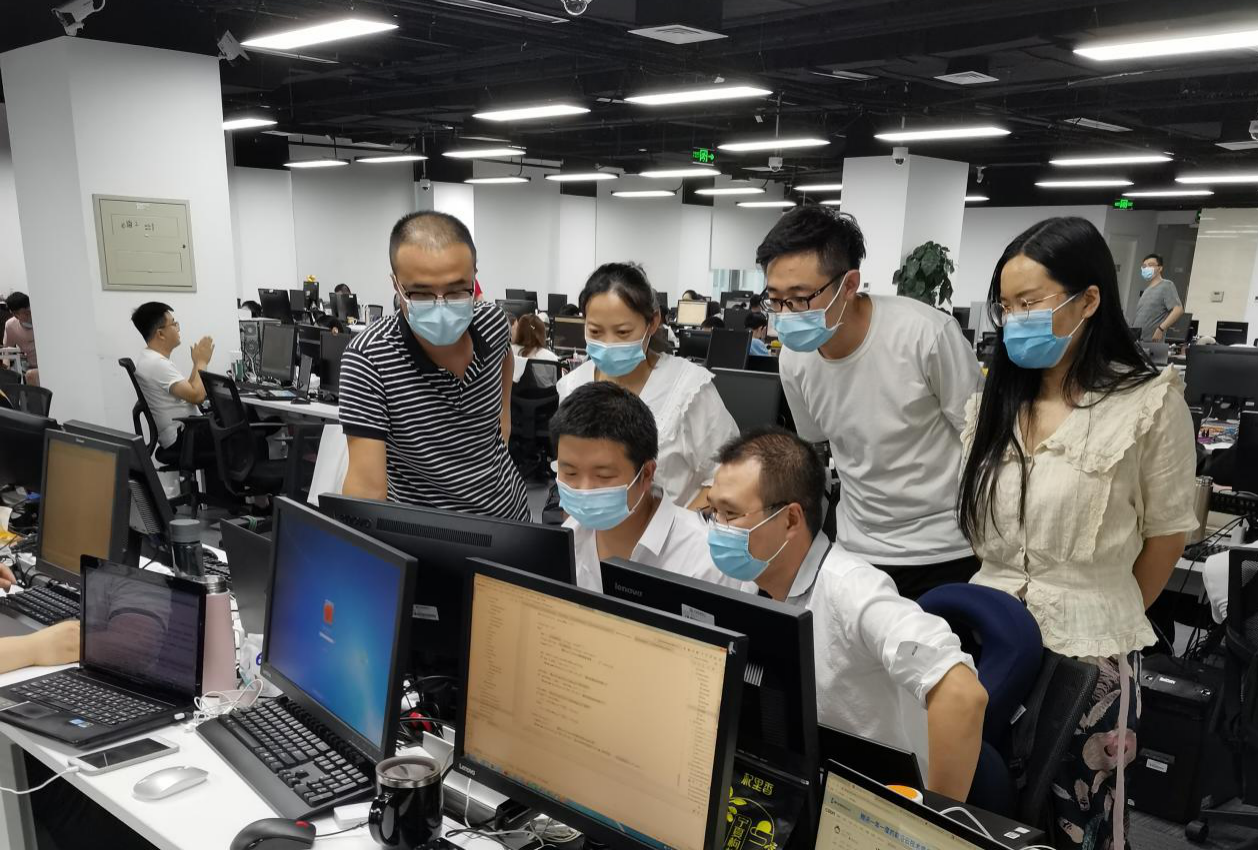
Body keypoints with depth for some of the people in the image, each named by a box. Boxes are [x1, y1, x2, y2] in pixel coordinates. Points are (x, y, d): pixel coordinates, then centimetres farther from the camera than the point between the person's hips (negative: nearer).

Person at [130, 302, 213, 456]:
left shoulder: (151, 359, 12)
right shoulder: (157, 364, -21)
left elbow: (188, 390, 16)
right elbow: (197, 396, -25)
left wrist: (198, 363, 7)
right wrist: (202, 362, -12)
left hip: (181, 434, 10)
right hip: (184, 439, -10)